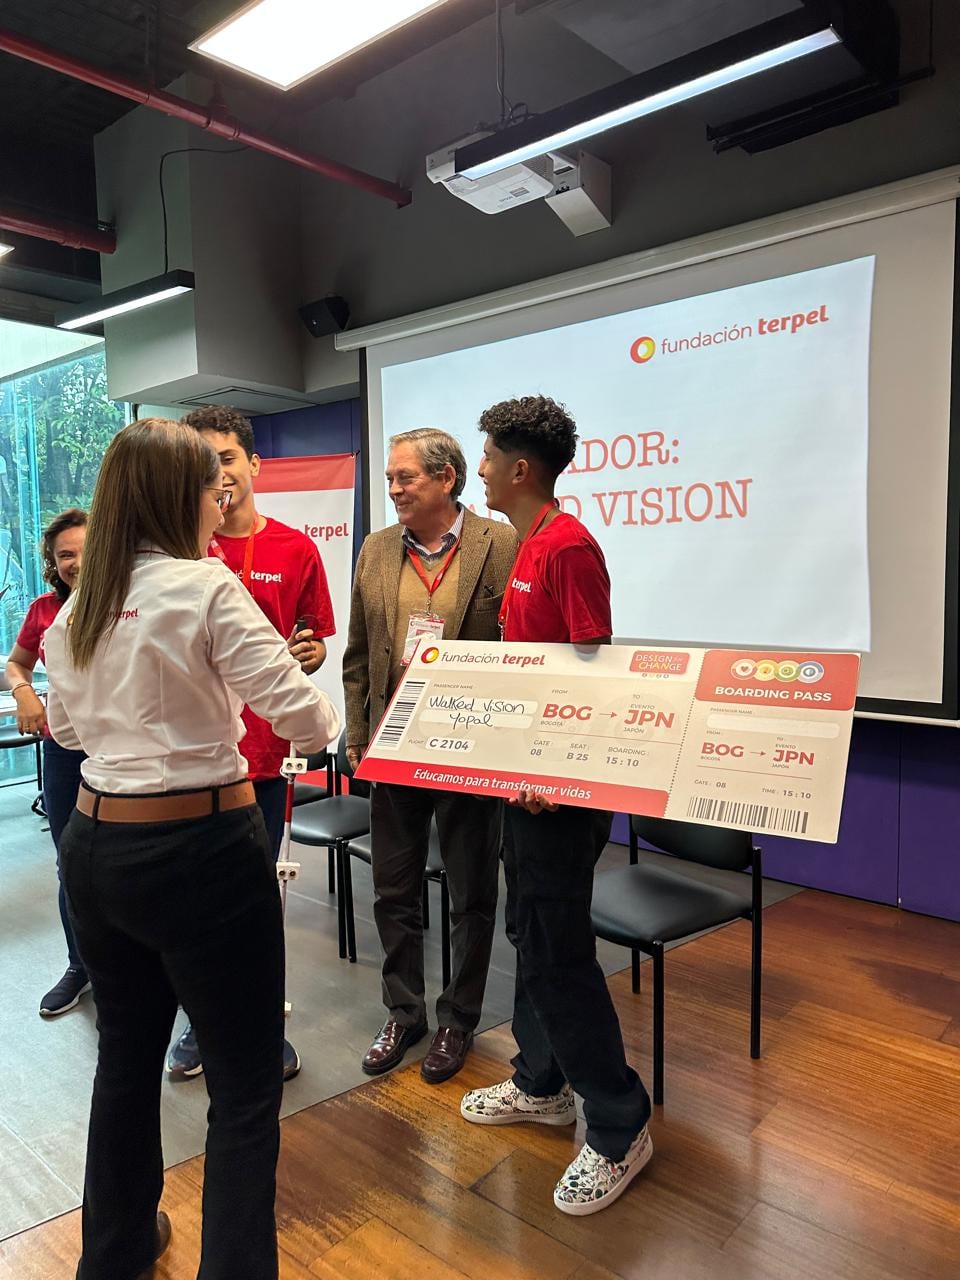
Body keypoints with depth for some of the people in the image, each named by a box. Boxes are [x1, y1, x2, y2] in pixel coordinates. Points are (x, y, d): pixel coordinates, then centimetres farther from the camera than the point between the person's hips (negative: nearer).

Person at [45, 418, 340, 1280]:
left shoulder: (76, 607, 6)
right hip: (201, 850, -8)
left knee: (126, 1057, 25)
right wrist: (325, 726, 3)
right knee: (246, 1086, 8)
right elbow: (304, 716, -19)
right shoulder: (205, 587, -15)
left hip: (96, 846, 8)